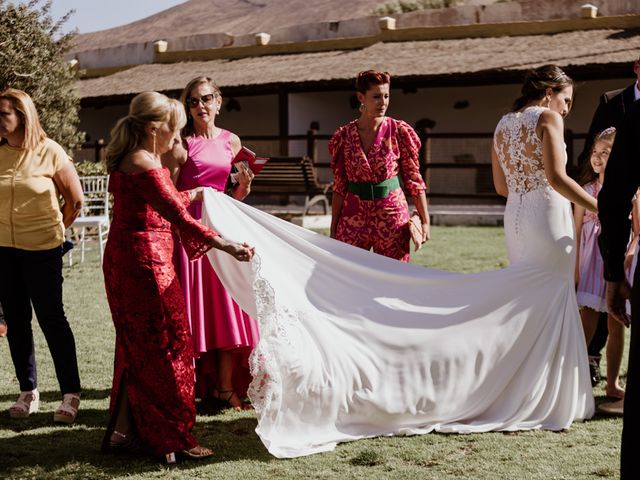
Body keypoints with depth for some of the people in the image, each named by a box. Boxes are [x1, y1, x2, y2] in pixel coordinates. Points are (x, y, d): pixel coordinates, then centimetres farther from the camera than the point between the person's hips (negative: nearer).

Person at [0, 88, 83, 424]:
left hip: (41, 248, -4)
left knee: (51, 318, -2)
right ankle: (28, 392, 20)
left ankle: (71, 393, 6)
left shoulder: (49, 152, -9)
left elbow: (76, 199, 0)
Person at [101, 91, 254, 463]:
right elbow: (177, 216, -28)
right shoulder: (144, 166, -19)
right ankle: (170, 439, 7)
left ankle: (124, 432, 22)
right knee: (163, 345, -2)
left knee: (139, 347, 16)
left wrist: (191, 195, 37)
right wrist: (224, 245, -34)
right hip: (144, 261, -10)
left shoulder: (130, 161, 13)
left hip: (127, 260, 10)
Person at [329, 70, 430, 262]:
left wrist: (425, 220, -2)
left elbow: (414, 179, 1)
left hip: (392, 217, -1)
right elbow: (339, 187, 5)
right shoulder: (344, 136, 1)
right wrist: (333, 230, 6)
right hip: (354, 217, 1)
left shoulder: (399, 132, -3)